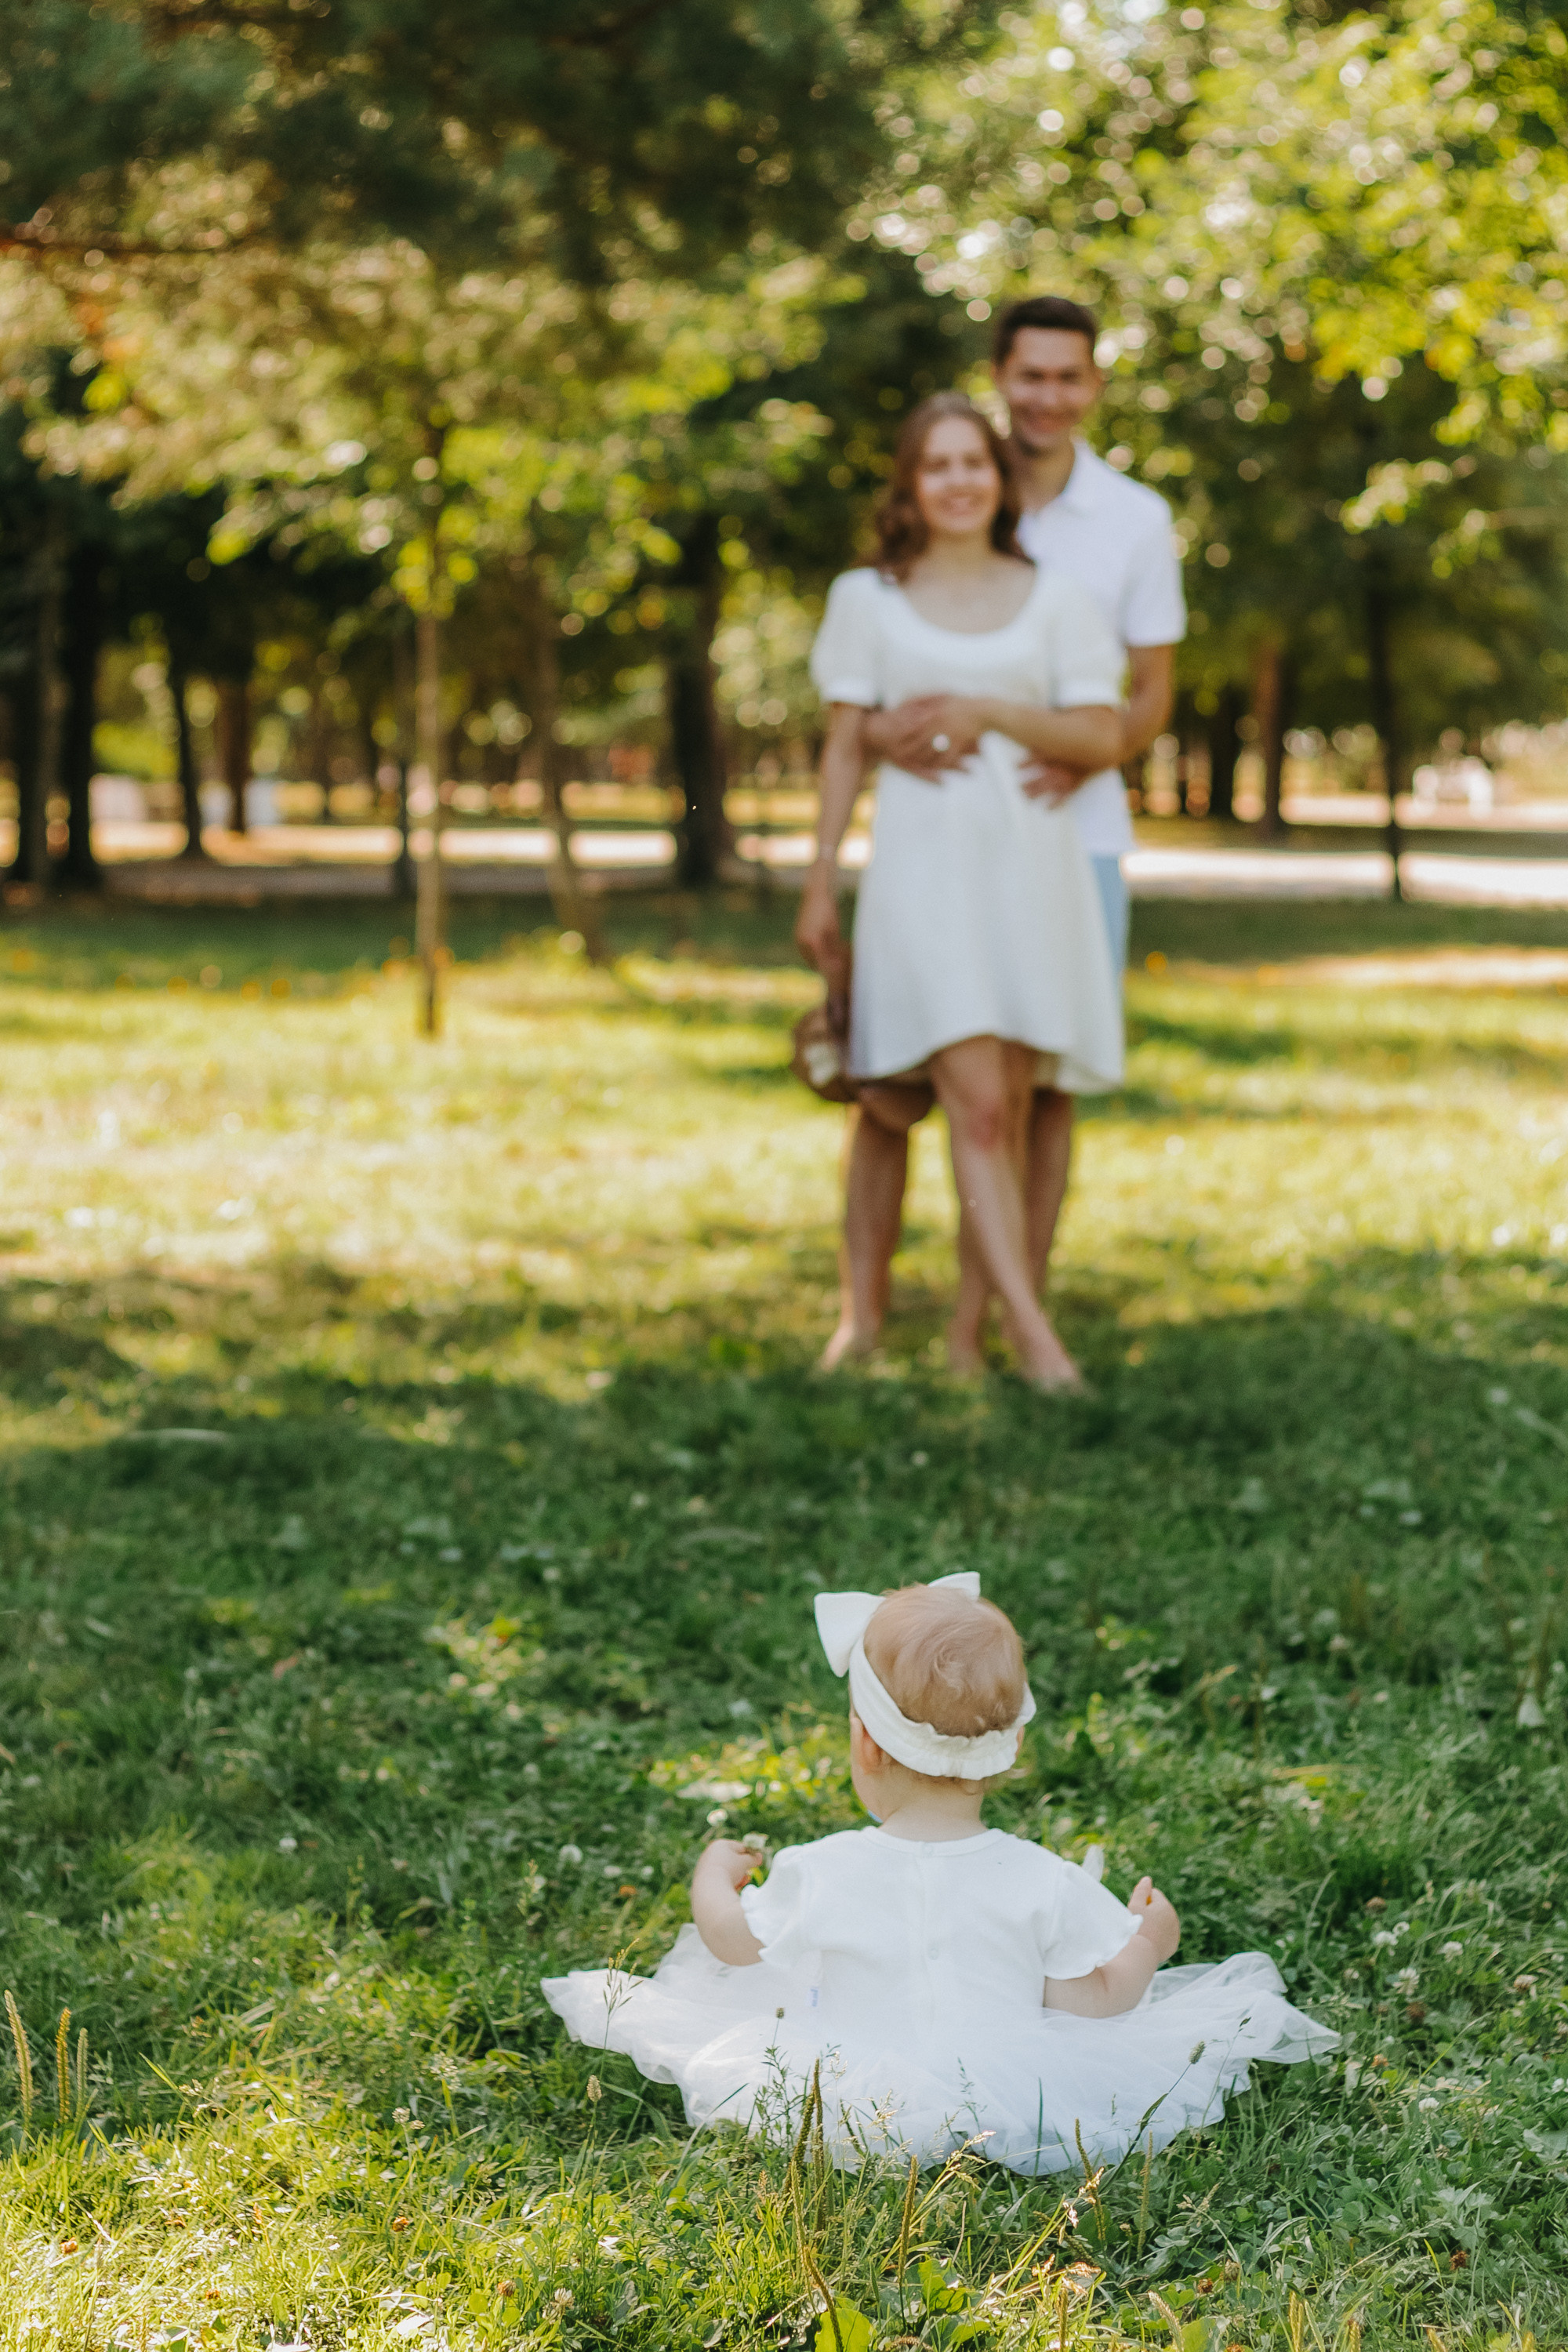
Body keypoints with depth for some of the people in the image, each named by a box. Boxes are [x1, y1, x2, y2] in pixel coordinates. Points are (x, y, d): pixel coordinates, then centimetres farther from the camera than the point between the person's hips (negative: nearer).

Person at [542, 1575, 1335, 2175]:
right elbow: (1097, 1996, -8)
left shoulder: (822, 1875, -17)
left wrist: (714, 1874, 24)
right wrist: (1146, 1942, 14)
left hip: (846, 2114, -1)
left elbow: (733, 1938, 1)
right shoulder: (1041, 1883, -17)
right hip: (1009, 2103, 2)